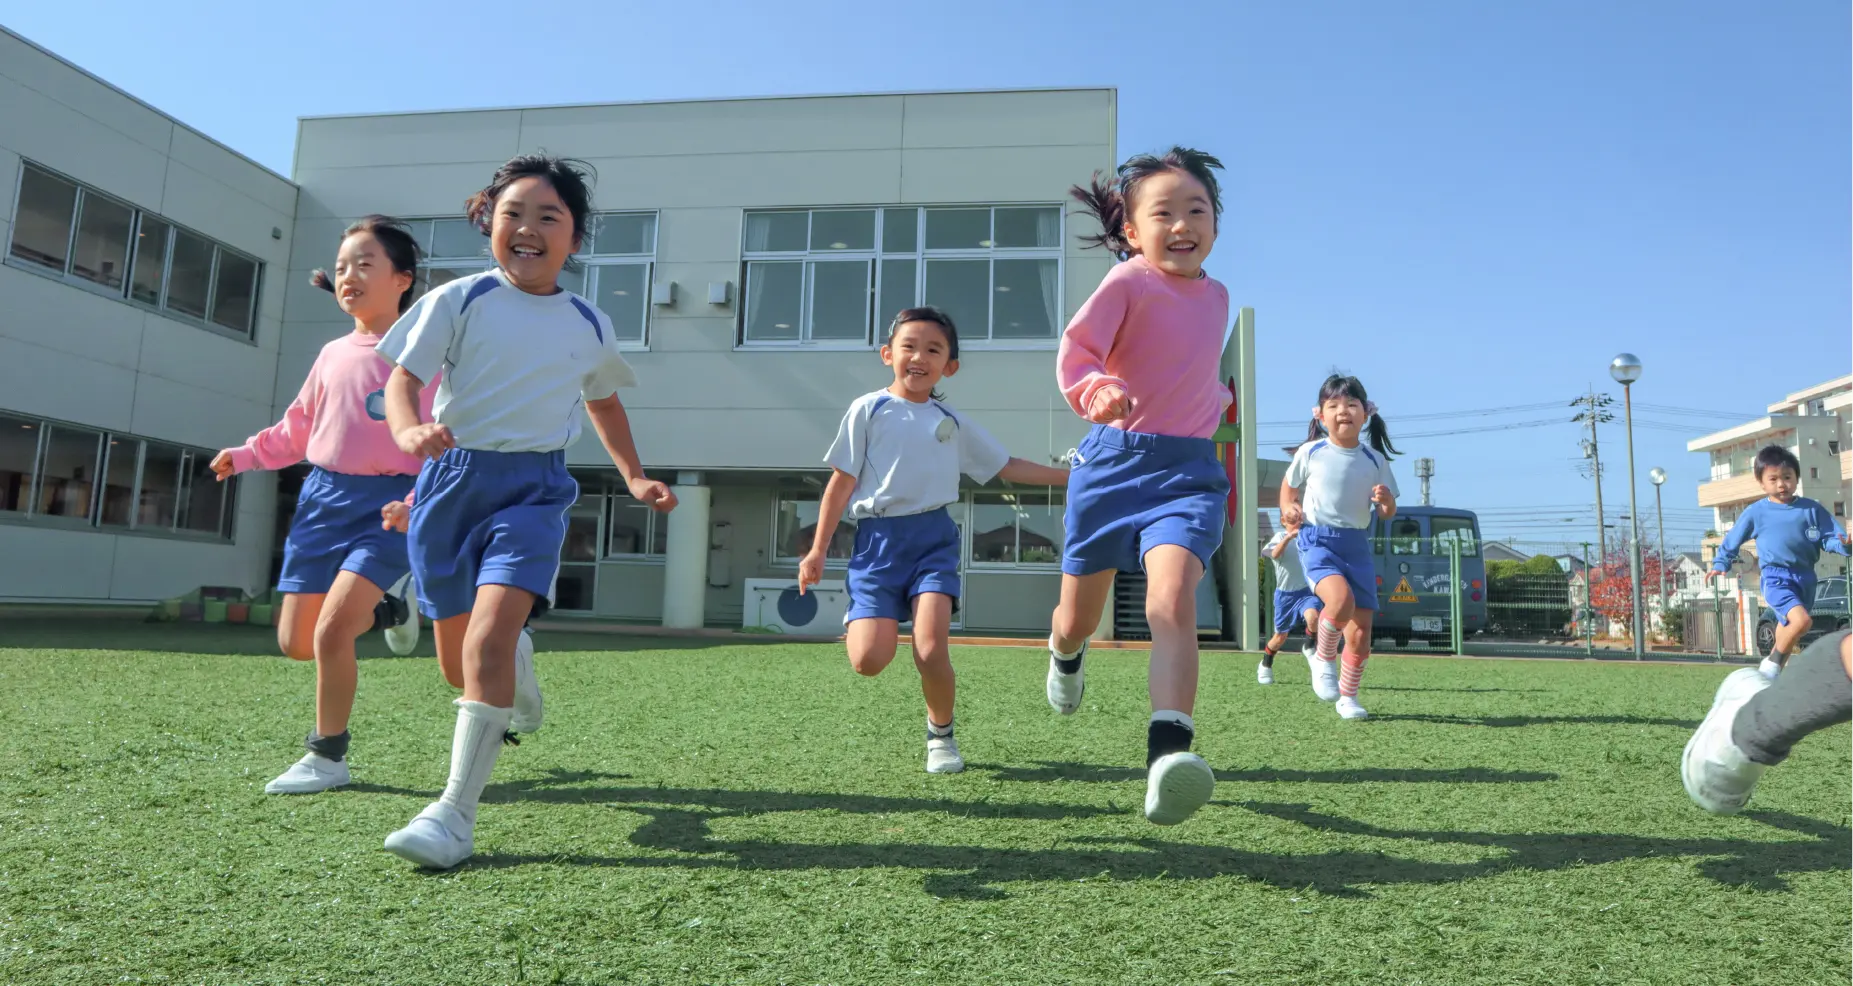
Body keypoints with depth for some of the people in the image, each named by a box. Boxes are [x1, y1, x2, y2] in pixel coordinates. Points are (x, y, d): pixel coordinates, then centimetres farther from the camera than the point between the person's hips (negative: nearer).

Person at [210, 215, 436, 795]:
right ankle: (388, 606, 34)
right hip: (323, 497, 7)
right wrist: (244, 455, 7)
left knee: (331, 633, -18)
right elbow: (297, 432, 20)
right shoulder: (332, 355, 11)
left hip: (388, 504, -6)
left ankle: (328, 758, 1)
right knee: (295, 643, 8)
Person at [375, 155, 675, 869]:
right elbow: (402, 380, -6)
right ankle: (518, 662, 49)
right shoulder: (458, 301, 0)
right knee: (458, 653, 10)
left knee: (490, 633, -22)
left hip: (534, 487, -1)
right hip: (454, 477, 1)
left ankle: (456, 812, -15)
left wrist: (634, 476, 17)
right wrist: (409, 430, -28)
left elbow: (603, 401, 24)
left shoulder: (590, 325, 8)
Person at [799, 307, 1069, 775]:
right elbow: (842, 482, 4)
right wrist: (817, 550, 2)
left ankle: (941, 734, 13)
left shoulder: (954, 423, 13)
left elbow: (1007, 467, 21)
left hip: (933, 538, 2)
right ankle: (857, 618, 24)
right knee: (869, 661, -14)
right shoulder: (869, 410, 4)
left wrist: (1069, 475, 15)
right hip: (878, 539, -1)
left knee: (931, 651, -16)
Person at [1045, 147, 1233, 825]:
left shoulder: (1216, 296, 13)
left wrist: (1216, 400, 17)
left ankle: (1168, 752, -30)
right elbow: (1074, 351, -18)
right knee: (1078, 617, 10)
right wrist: (1095, 391, -36)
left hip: (1187, 470, 3)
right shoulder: (1128, 281, -6)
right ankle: (1065, 655, 48)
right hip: (1112, 461, -2)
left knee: (1173, 601, -24)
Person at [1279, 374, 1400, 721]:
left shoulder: (1375, 460, 4)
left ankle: (1348, 697, 22)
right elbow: (1289, 487, 15)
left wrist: (1387, 500, -13)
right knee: (1341, 600, -31)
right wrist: (1289, 509, -4)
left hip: (1357, 546, 3)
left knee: (1360, 632, 0)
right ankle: (1323, 659, -3)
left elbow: (1388, 513, 10)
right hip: (1318, 541, -3)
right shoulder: (1310, 452, -1)